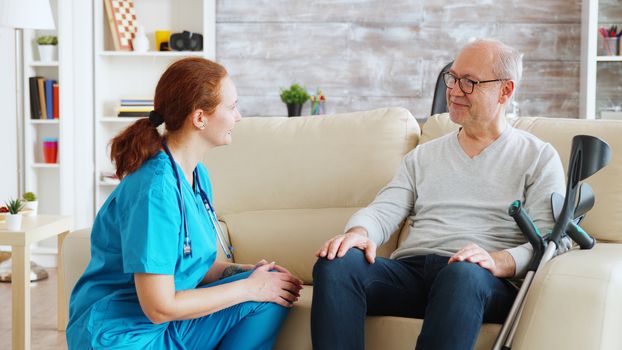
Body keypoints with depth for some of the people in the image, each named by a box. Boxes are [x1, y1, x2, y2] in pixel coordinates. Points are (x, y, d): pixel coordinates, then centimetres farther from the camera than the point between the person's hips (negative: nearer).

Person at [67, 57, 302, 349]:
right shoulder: (155, 188, -22)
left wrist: (244, 271, -5)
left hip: (168, 324, 8)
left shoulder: (197, 175, 6)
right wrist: (249, 287, -14)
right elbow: (159, 308, -22)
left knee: (272, 291, -8)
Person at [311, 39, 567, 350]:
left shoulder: (539, 158, 12)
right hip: (410, 270, 4)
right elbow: (383, 211, 13)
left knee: (464, 273, -41)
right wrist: (358, 233, -12)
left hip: (485, 280, -3)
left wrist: (498, 261, -20)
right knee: (336, 262, -27)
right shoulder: (423, 156, 25)